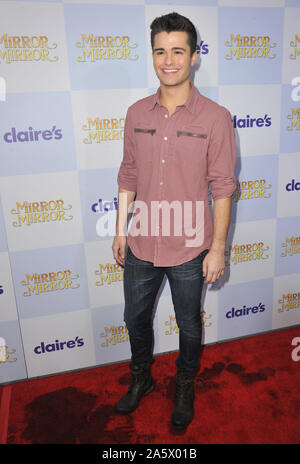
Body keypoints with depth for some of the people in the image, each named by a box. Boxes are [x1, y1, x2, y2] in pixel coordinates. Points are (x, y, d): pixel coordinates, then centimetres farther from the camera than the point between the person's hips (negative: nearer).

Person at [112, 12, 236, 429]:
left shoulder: (215, 118, -10)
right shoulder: (137, 114, 1)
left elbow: (222, 188, -9)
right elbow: (128, 175, 7)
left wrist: (218, 248, -9)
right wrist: (121, 230, 8)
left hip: (189, 250, -3)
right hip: (141, 245, 4)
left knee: (189, 325, 17)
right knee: (135, 317, 20)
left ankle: (185, 387, 46)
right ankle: (141, 379, 49)